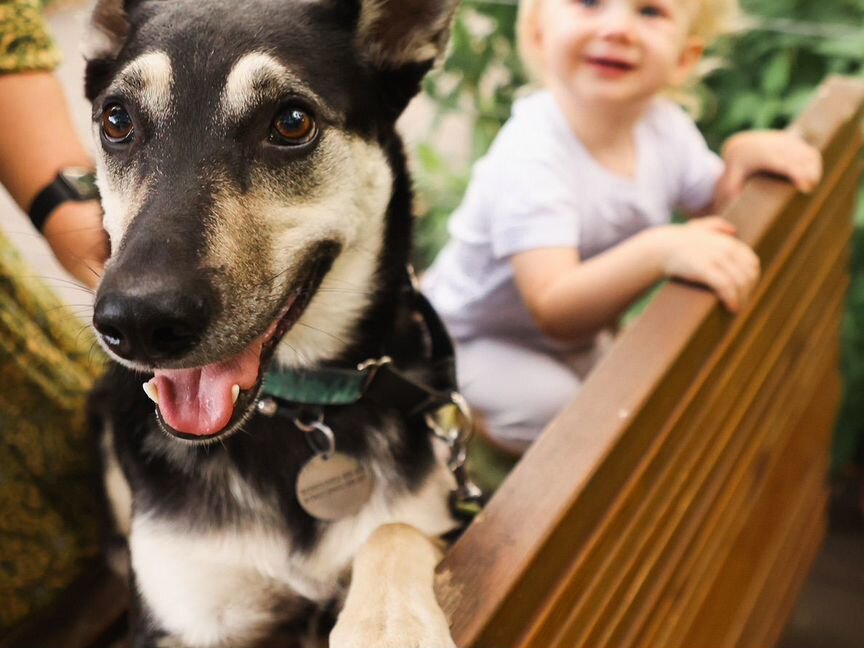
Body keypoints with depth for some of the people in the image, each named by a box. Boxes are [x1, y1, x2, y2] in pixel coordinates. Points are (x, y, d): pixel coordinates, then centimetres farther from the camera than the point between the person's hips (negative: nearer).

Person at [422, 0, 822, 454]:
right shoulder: (530, 158, -37)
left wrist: (744, 153, -19)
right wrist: (662, 251, -58)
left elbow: (716, 205, 3)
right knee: (549, 404, -30)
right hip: (475, 340, -7)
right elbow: (556, 311, -44)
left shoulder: (664, 126, -13)